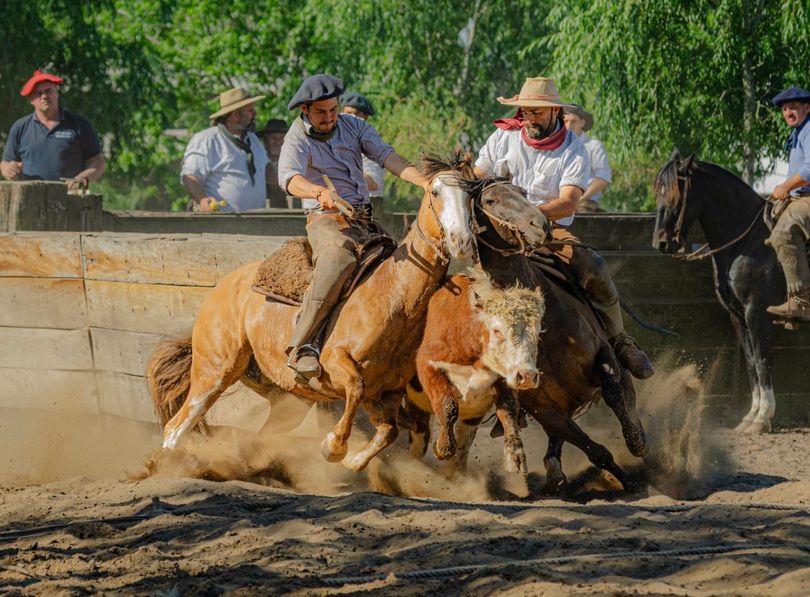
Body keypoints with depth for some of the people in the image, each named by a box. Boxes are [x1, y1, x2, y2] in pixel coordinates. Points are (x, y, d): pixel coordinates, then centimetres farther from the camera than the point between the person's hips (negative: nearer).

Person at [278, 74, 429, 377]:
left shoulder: (354, 126, 13)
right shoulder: (298, 139, -2)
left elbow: (387, 156, 1)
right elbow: (289, 178, -22)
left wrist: (425, 183, -16)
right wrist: (320, 192, -44)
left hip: (364, 217, 6)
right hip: (326, 218, -6)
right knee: (338, 256, -37)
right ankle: (301, 346, -40)